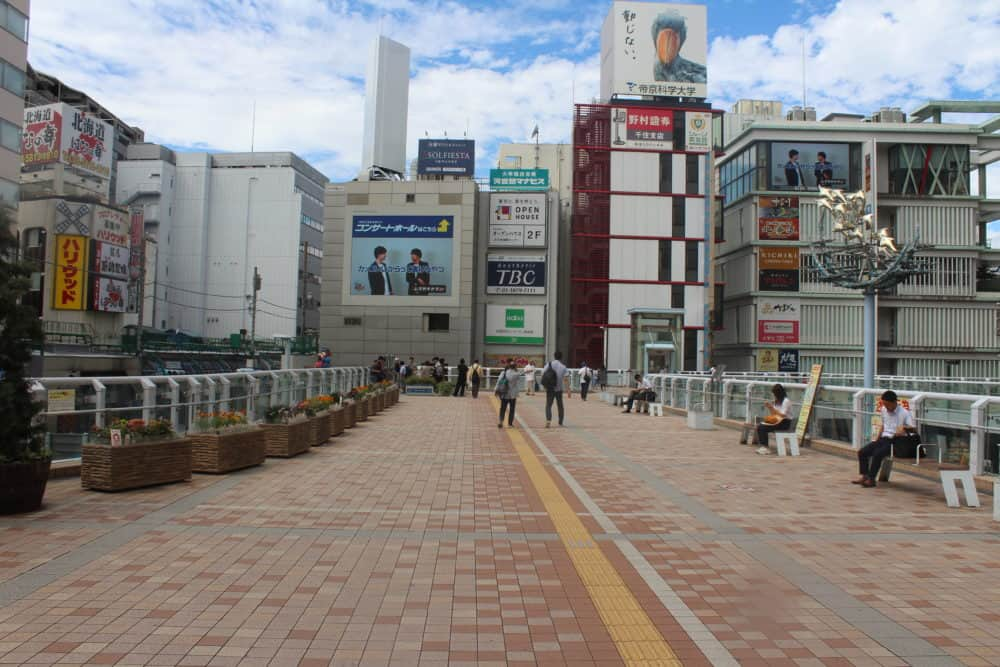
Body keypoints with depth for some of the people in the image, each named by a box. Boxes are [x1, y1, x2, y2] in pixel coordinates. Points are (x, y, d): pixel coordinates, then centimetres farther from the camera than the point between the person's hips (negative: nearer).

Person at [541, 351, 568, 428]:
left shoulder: (549, 364, -2)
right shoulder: (563, 367, -5)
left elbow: (542, 375, -4)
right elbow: (565, 379, -12)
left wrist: (545, 386, 8)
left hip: (549, 389, 0)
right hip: (559, 389, 0)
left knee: (548, 405, 4)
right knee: (560, 406, 14)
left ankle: (548, 420, -19)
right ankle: (560, 423, 19)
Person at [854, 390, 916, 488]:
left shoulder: (904, 413, -10)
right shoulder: (884, 410, 11)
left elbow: (914, 429, -16)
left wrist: (904, 428, -36)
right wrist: (878, 438, 17)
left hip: (895, 441, -7)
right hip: (884, 438, 7)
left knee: (877, 453, -31)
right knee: (862, 452, -11)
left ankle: (871, 479, -22)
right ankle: (864, 476, -6)